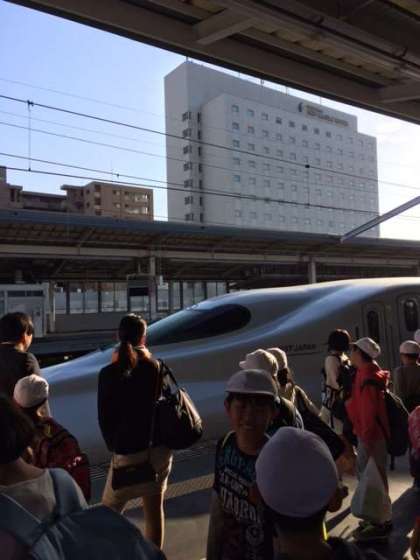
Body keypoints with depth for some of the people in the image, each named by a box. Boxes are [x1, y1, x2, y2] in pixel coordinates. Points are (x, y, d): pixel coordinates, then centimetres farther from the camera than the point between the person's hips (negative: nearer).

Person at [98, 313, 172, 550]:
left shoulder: (109, 373, -11)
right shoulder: (157, 368, -3)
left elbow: (104, 418, -5)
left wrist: (115, 447, 7)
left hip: (129, 453, -3)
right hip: (159, 448, 4)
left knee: (109, 512, 14)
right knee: (155, 508, 16)